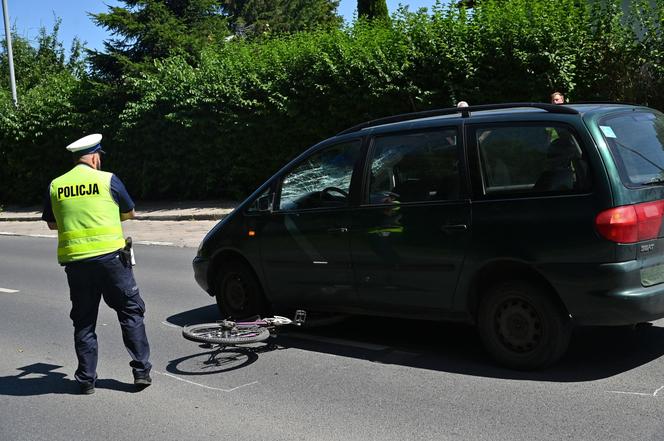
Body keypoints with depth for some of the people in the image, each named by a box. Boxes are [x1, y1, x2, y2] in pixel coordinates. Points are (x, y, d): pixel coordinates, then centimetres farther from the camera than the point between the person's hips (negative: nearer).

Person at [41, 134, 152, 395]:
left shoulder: (56, 186, 7)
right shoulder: (107, 180, -2)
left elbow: (51, 223, 17)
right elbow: (129, 213, 10)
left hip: (75, 261, 3)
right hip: (110, 256, -3)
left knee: (83, 321, 12)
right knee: (130, 313, 8)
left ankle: (86, 379, 14)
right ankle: (141, 371, 7)